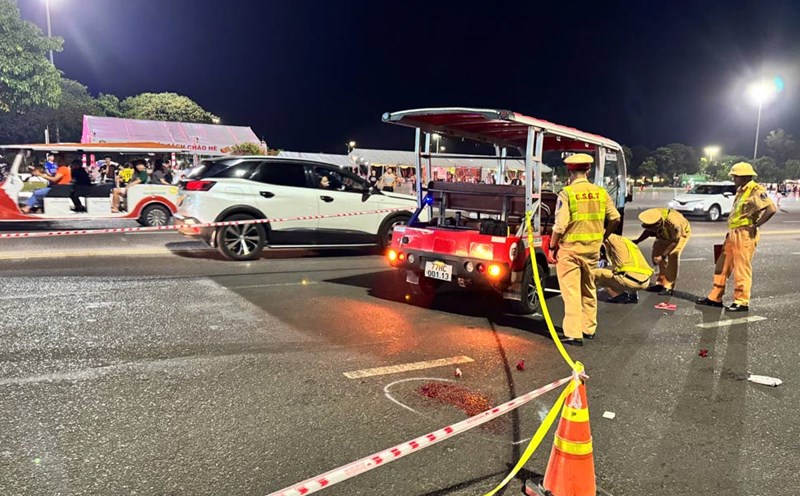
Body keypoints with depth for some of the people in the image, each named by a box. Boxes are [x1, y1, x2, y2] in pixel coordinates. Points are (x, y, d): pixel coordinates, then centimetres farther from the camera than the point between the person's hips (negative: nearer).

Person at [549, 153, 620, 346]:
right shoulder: (600, 192, 3)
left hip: (570, 248, -5)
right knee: (589, 290, 19)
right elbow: (615, 218, 5)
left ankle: (573, 334, -1)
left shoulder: (567, 193, -12)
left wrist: (552, 247, -6)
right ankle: (589, 329, 30)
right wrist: (603, 236, 20)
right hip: (592, 248, 5)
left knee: (571, 292, 0)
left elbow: (560, 225, -17)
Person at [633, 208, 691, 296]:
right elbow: (648, 231, -9)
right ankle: (661, 282, 13)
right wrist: (637, 241, -21)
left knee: (673, 256, -20)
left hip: (681, 233, -6)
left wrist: (663, 256, -35)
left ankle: (669, 287, -14)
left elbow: (675, 241, -31)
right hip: (665, 235, 6)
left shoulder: (673, 224, -45)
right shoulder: (653, 217, -31)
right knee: (656, 254, -1)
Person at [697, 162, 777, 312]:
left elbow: (771, 209, -22)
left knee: (742, 269, -3)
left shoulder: (756, 190, -12)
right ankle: (715, 298, 19)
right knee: (722, 266, 12)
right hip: (733, 234, 9)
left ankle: (742, 302, 6)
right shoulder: (741, 190, 16)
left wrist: (755, 225, -18)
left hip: (745, 235, -9)